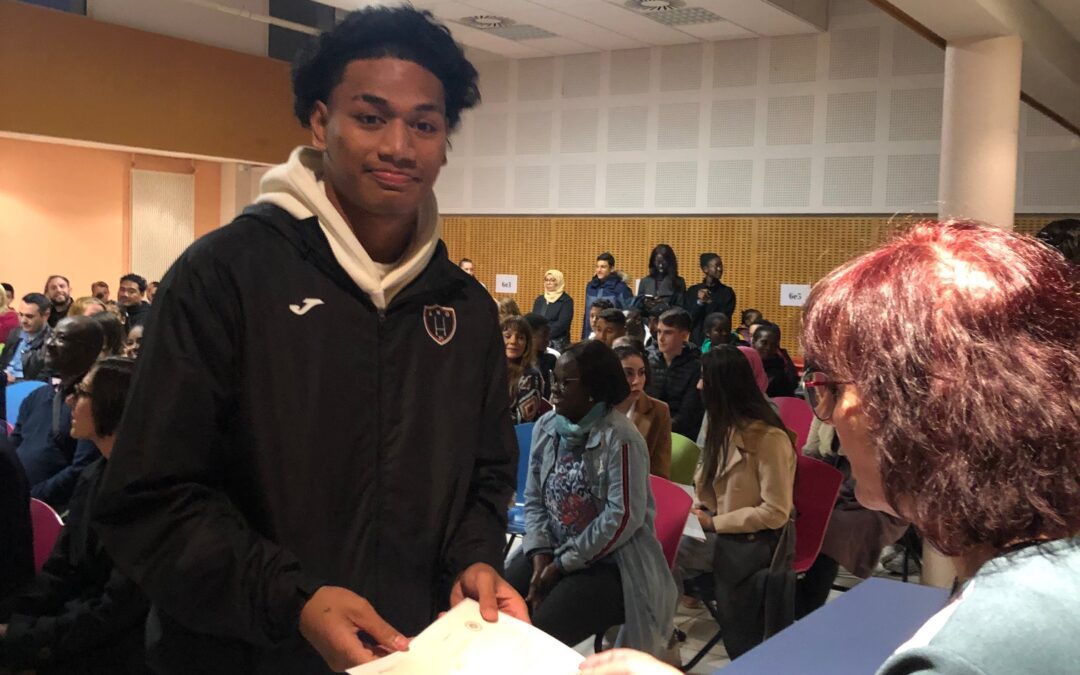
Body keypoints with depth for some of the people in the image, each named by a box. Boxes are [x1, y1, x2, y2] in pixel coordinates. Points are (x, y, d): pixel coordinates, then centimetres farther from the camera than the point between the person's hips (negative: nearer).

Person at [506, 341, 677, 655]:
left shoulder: (620, 438, -17)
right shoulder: (546, 426, 3)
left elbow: (624, 517, -21)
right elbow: (534, 499, 7)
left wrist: (562, 564, -16)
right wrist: (540, 553, -9)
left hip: (610, 562, -6)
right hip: (553, 551, 6)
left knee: (540, 632, -22)